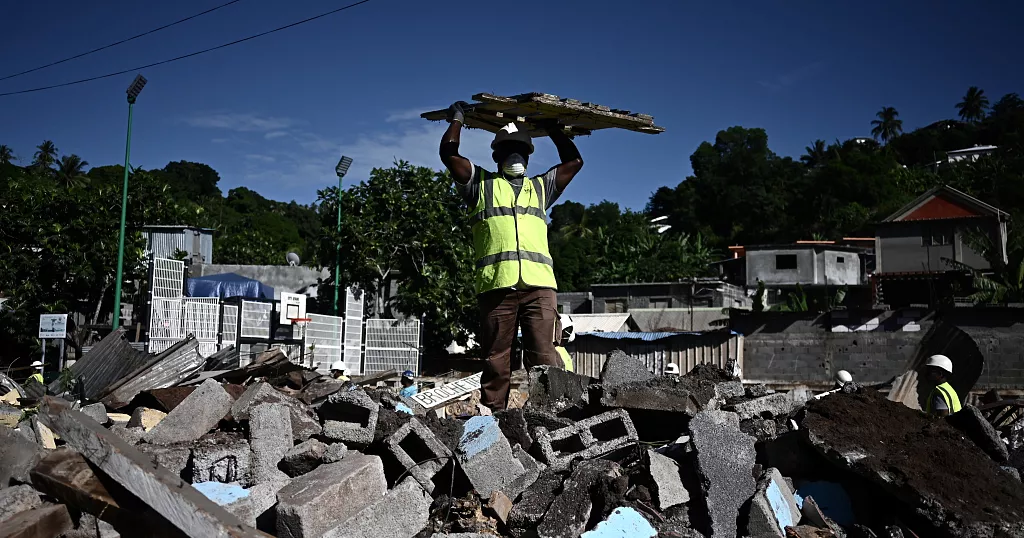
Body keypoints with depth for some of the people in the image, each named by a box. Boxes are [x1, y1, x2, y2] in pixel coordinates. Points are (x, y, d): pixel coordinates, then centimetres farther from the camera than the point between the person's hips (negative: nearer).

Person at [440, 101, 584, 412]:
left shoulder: (540, 187, 30)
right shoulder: (481, 184, 21)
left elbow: (574, 161, 32)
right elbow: (449, 153, 12)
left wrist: (552, 129, 36)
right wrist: (457, 119, 24)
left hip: (539, 284, 2)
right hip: (496, 284, -2)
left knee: (544, 357, -7)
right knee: (496, 358, -2)